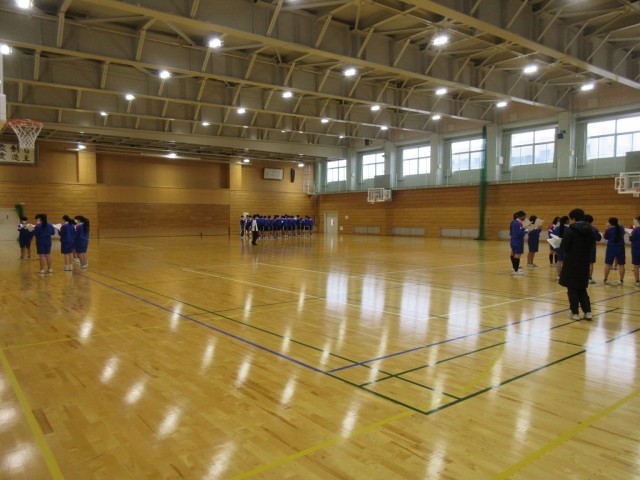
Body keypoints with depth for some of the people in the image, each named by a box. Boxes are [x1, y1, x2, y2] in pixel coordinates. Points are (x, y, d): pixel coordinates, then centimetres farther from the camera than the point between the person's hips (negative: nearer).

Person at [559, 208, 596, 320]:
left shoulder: (570, 230, -15)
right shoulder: (590, 230, 3)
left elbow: (564, 247, -16)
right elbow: (592, 244, 11)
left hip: (572, 263, -5)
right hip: (584, 263, 5)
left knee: (572, 288, 5)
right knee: (582, 288, 16)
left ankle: (575, 313, 9)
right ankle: (588, 312, 11)